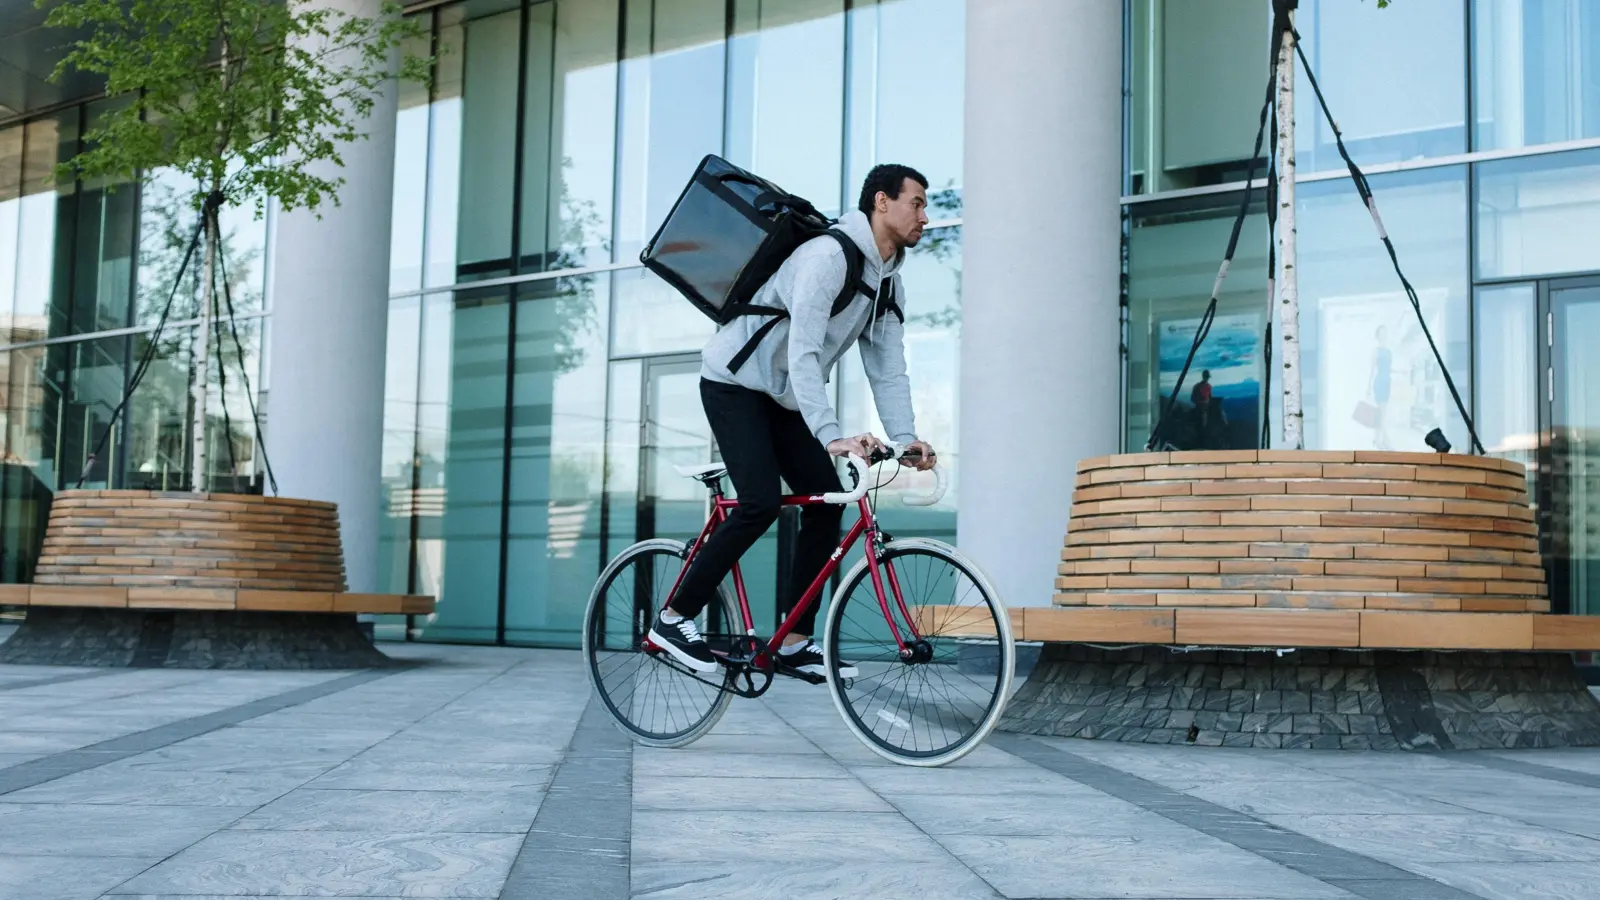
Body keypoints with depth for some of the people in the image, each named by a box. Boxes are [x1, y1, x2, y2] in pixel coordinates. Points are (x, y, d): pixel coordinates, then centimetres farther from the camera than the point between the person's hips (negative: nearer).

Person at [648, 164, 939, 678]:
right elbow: (802, 354, -33)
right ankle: (674, 619, -8)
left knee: (827, 500, -3)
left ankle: (795, 644, 3)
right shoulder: (827, 256, -25)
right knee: (761, 504, -21)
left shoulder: (887, 282, 4)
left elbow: (888, 370, 2)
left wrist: (906, 438, -13)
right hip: (735, 383, -9)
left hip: (783, 398, 9)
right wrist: (832, 436, -41)